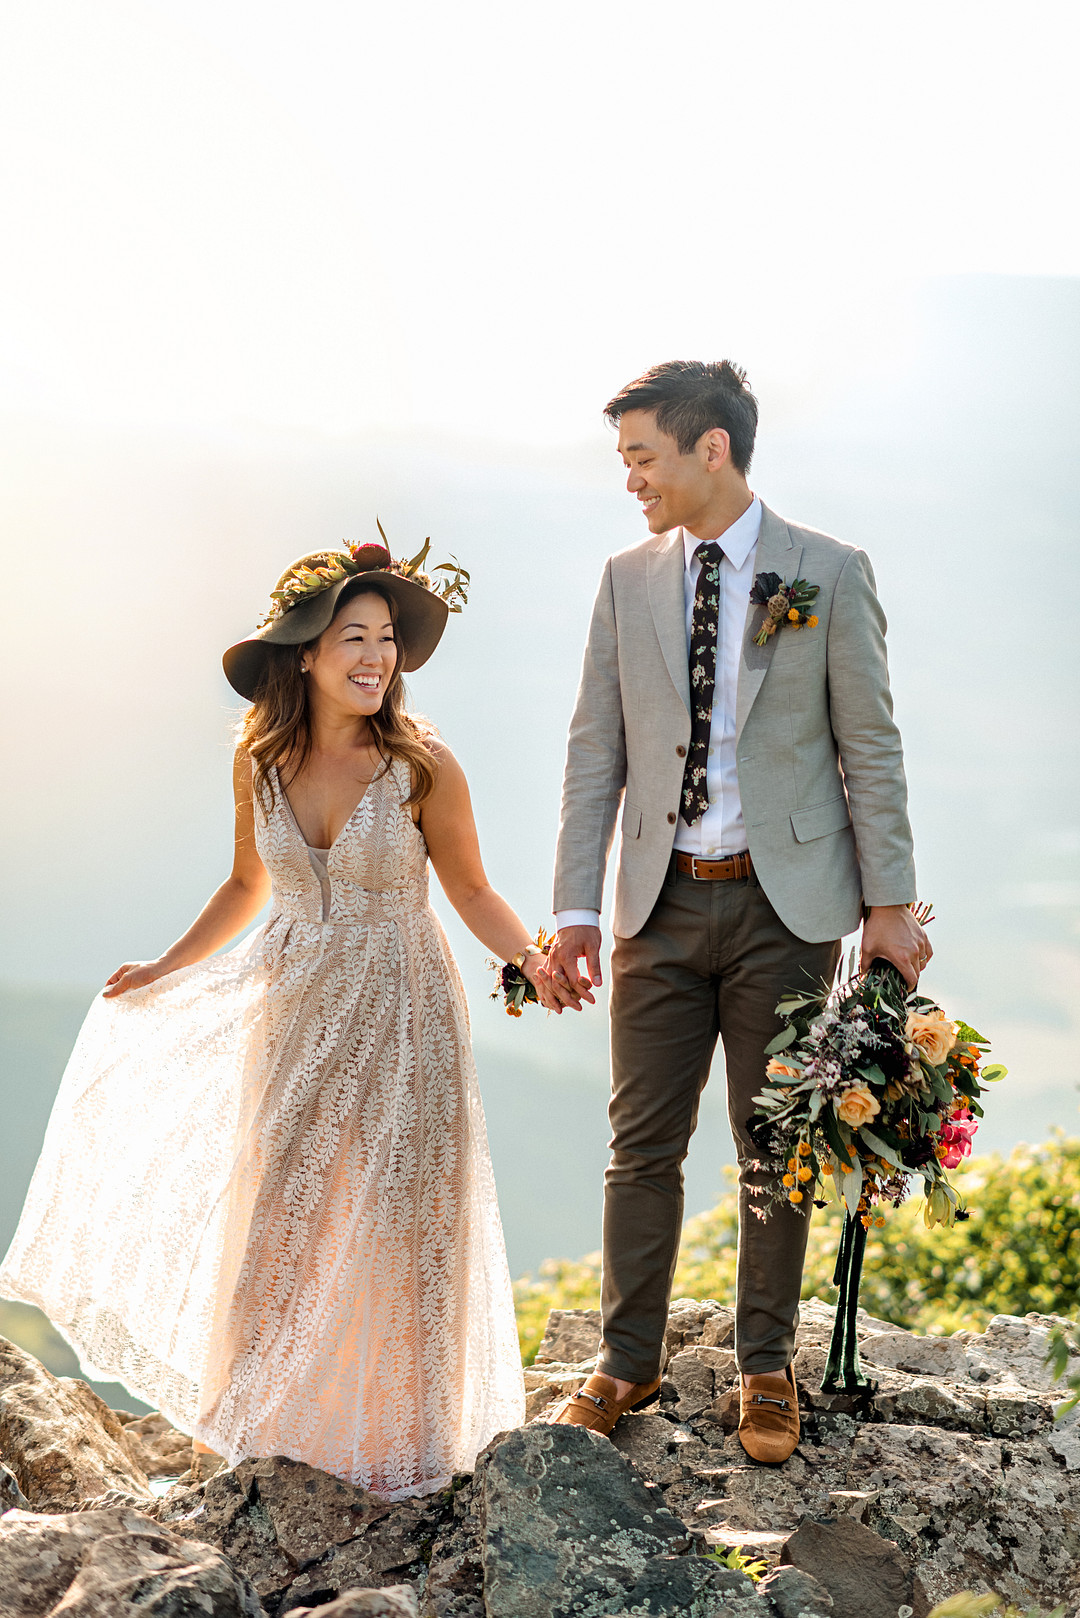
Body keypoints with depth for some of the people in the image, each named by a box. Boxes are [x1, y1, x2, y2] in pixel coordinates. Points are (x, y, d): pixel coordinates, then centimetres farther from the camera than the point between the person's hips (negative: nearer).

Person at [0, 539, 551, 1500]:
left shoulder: (421, 765, -13)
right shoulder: (261, 759, -3)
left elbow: (471, 890, -3)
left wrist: (530, 957, -20)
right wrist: (168, 969, 9)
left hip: (399, 1021, -3)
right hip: (295, 1016, 3)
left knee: (395, 1224, 5)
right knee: (281, 1221, 12)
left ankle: (396, 1434, 24)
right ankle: (283, 1420, 33)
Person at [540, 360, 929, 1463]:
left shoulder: (829, 574, -3)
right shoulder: (628, 581, 6)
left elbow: (870, 746, -1)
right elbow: (594, 753, 6)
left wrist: (888, 903, -4)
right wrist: (576, 909, 0)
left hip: (784, 902, -2)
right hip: (662, 907, 3)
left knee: (775, 1151, 7)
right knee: (642, 1145, 7)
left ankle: (766, 1370, 20)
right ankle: (627, 1361, 19)